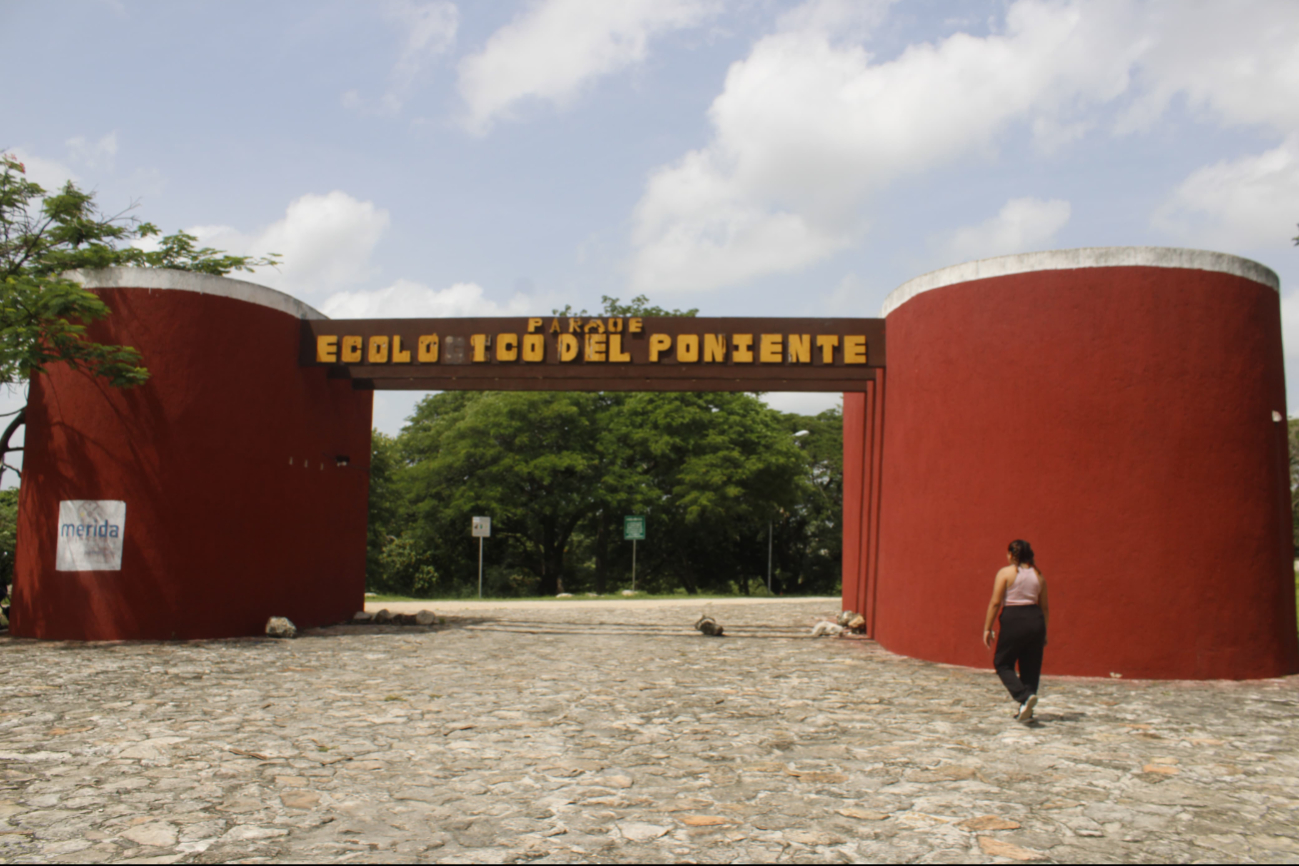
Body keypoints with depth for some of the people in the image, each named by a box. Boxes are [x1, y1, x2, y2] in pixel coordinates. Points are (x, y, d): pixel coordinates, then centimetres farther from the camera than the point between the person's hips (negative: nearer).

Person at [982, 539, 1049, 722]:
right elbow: (1044, 607, 12)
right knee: (1030, 666, 13)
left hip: (1013, 620, -5)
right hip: (1035, 620, 5)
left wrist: (987, 628, -4)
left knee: (1003, 663, 7)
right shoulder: (1038, 575, 10)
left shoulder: (1005, 573, -5)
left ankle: (1024, 696, -14)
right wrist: (1044, 632, 21)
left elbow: (995, 602, -9)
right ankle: (1026, 710, 16)